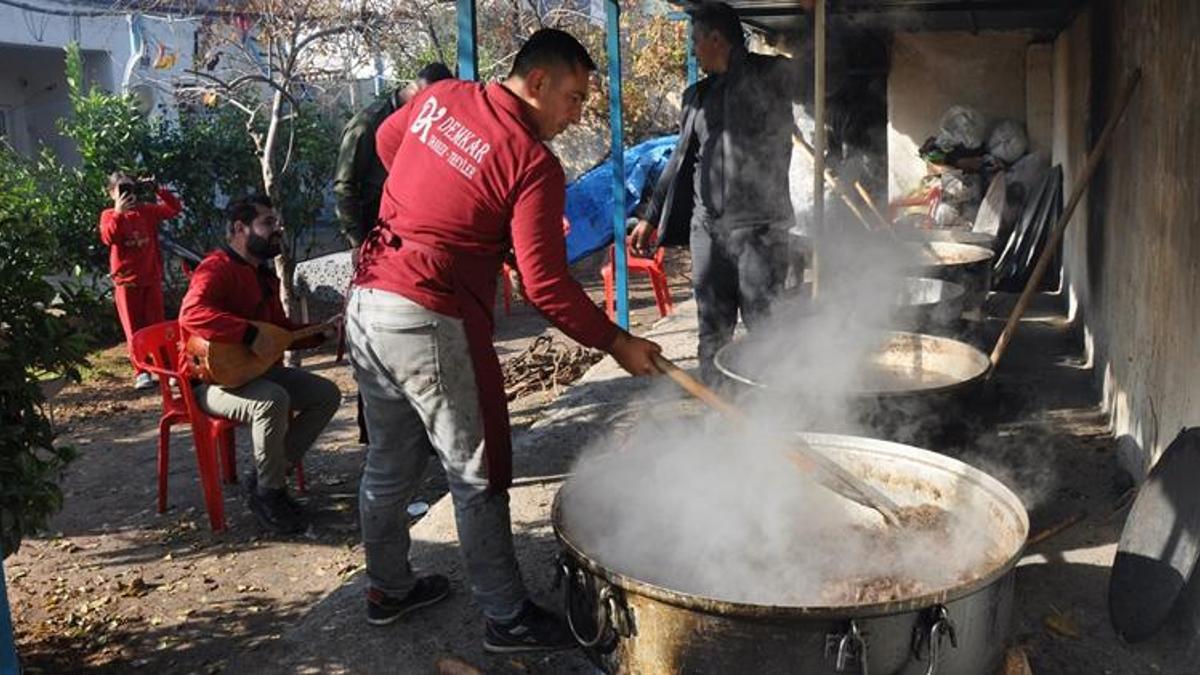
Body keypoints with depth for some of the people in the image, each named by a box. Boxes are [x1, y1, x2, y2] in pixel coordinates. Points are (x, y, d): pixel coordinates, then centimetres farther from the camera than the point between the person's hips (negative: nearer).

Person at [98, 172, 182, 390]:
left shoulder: (147, 210, 7)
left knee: (157, 325, 5)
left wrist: (160, 190, -9)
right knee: (134, 329, 2)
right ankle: (142, 372, 5)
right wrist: (118, 213, -28)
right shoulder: (109, 215, -1)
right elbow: (108, 238, -18)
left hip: (151, 278, 2)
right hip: (126, 281, -2)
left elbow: (175, 209, 2)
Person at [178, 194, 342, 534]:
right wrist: (251, 334, -39)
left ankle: (266, 476, 3)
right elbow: (191, 314, -36)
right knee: (273, 400, -36)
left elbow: (282, 330, 21)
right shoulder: (217, 268, -16)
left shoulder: (263, 275, 14)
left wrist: (322, 331, 7)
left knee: (327, 394, 2)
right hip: (212, 379, -10)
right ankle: (268, 492, -14)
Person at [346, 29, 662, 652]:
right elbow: (545, 285, -16)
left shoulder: (440, 97, 7)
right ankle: (507, 619, 16)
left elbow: (385, 139, 28)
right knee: (478, 476, 4)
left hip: (366, 303, 8)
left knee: (389, 462, 20)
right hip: (431, 323, -8)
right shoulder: (534, 164, -14)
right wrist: (616, 342, -7)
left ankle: (388, 589, 36)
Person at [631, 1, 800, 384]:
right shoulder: (698, 95, 16)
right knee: (712, 332, 10)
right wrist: (650, 217, 19)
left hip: (758, 227, -5)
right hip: (706, 225, 6)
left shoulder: (774, 76, 0)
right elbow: (681, 161, 20)